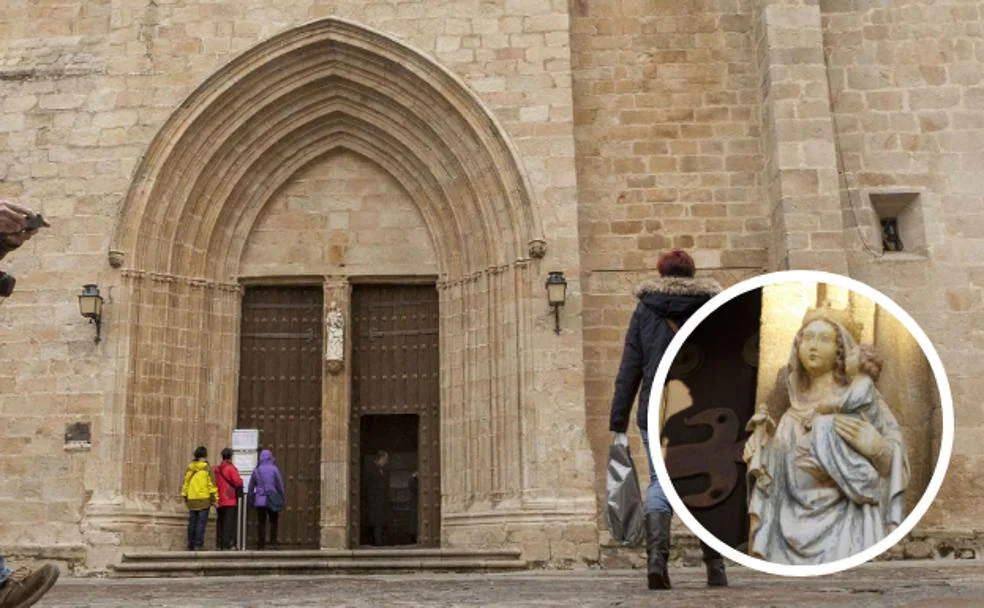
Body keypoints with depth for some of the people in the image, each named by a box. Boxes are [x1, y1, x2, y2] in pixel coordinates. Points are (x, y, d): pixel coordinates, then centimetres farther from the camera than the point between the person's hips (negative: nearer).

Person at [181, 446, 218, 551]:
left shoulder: (189, 469, 10)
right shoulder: (207, 468, -6)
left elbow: (185, 484, 15)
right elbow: (211, 484, -9)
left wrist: (185, 497, 24)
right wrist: (214, 499, -4)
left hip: (192, 500, 5)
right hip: (204, 499, -5)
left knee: (192, 523, 11)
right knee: (201, 522, -4)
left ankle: (191, 545, 15)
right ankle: (199, 544, -8)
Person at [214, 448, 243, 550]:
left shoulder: (216, 469, 9)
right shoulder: (231, 468, -12)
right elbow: (238, 482, -17)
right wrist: (241, 480, 4)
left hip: (219, 499, 7)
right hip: (230, 500, -6)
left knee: (220, 522, 12)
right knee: (229, 522, -4)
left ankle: (219, 544, 15)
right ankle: (228, 544, -7)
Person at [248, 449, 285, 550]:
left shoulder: (256, 470, 3)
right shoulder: (274, 469, -4)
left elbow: (251, 486, 7)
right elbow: (280, 485, -3)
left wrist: (251, 500, 15)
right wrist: (283, 499, 6)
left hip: (259, 500, 2)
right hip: (271, 500, -2)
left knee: (261, 522, 8)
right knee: (274, 521, 9)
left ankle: (261, 543, 6)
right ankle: (273, 541, -1)